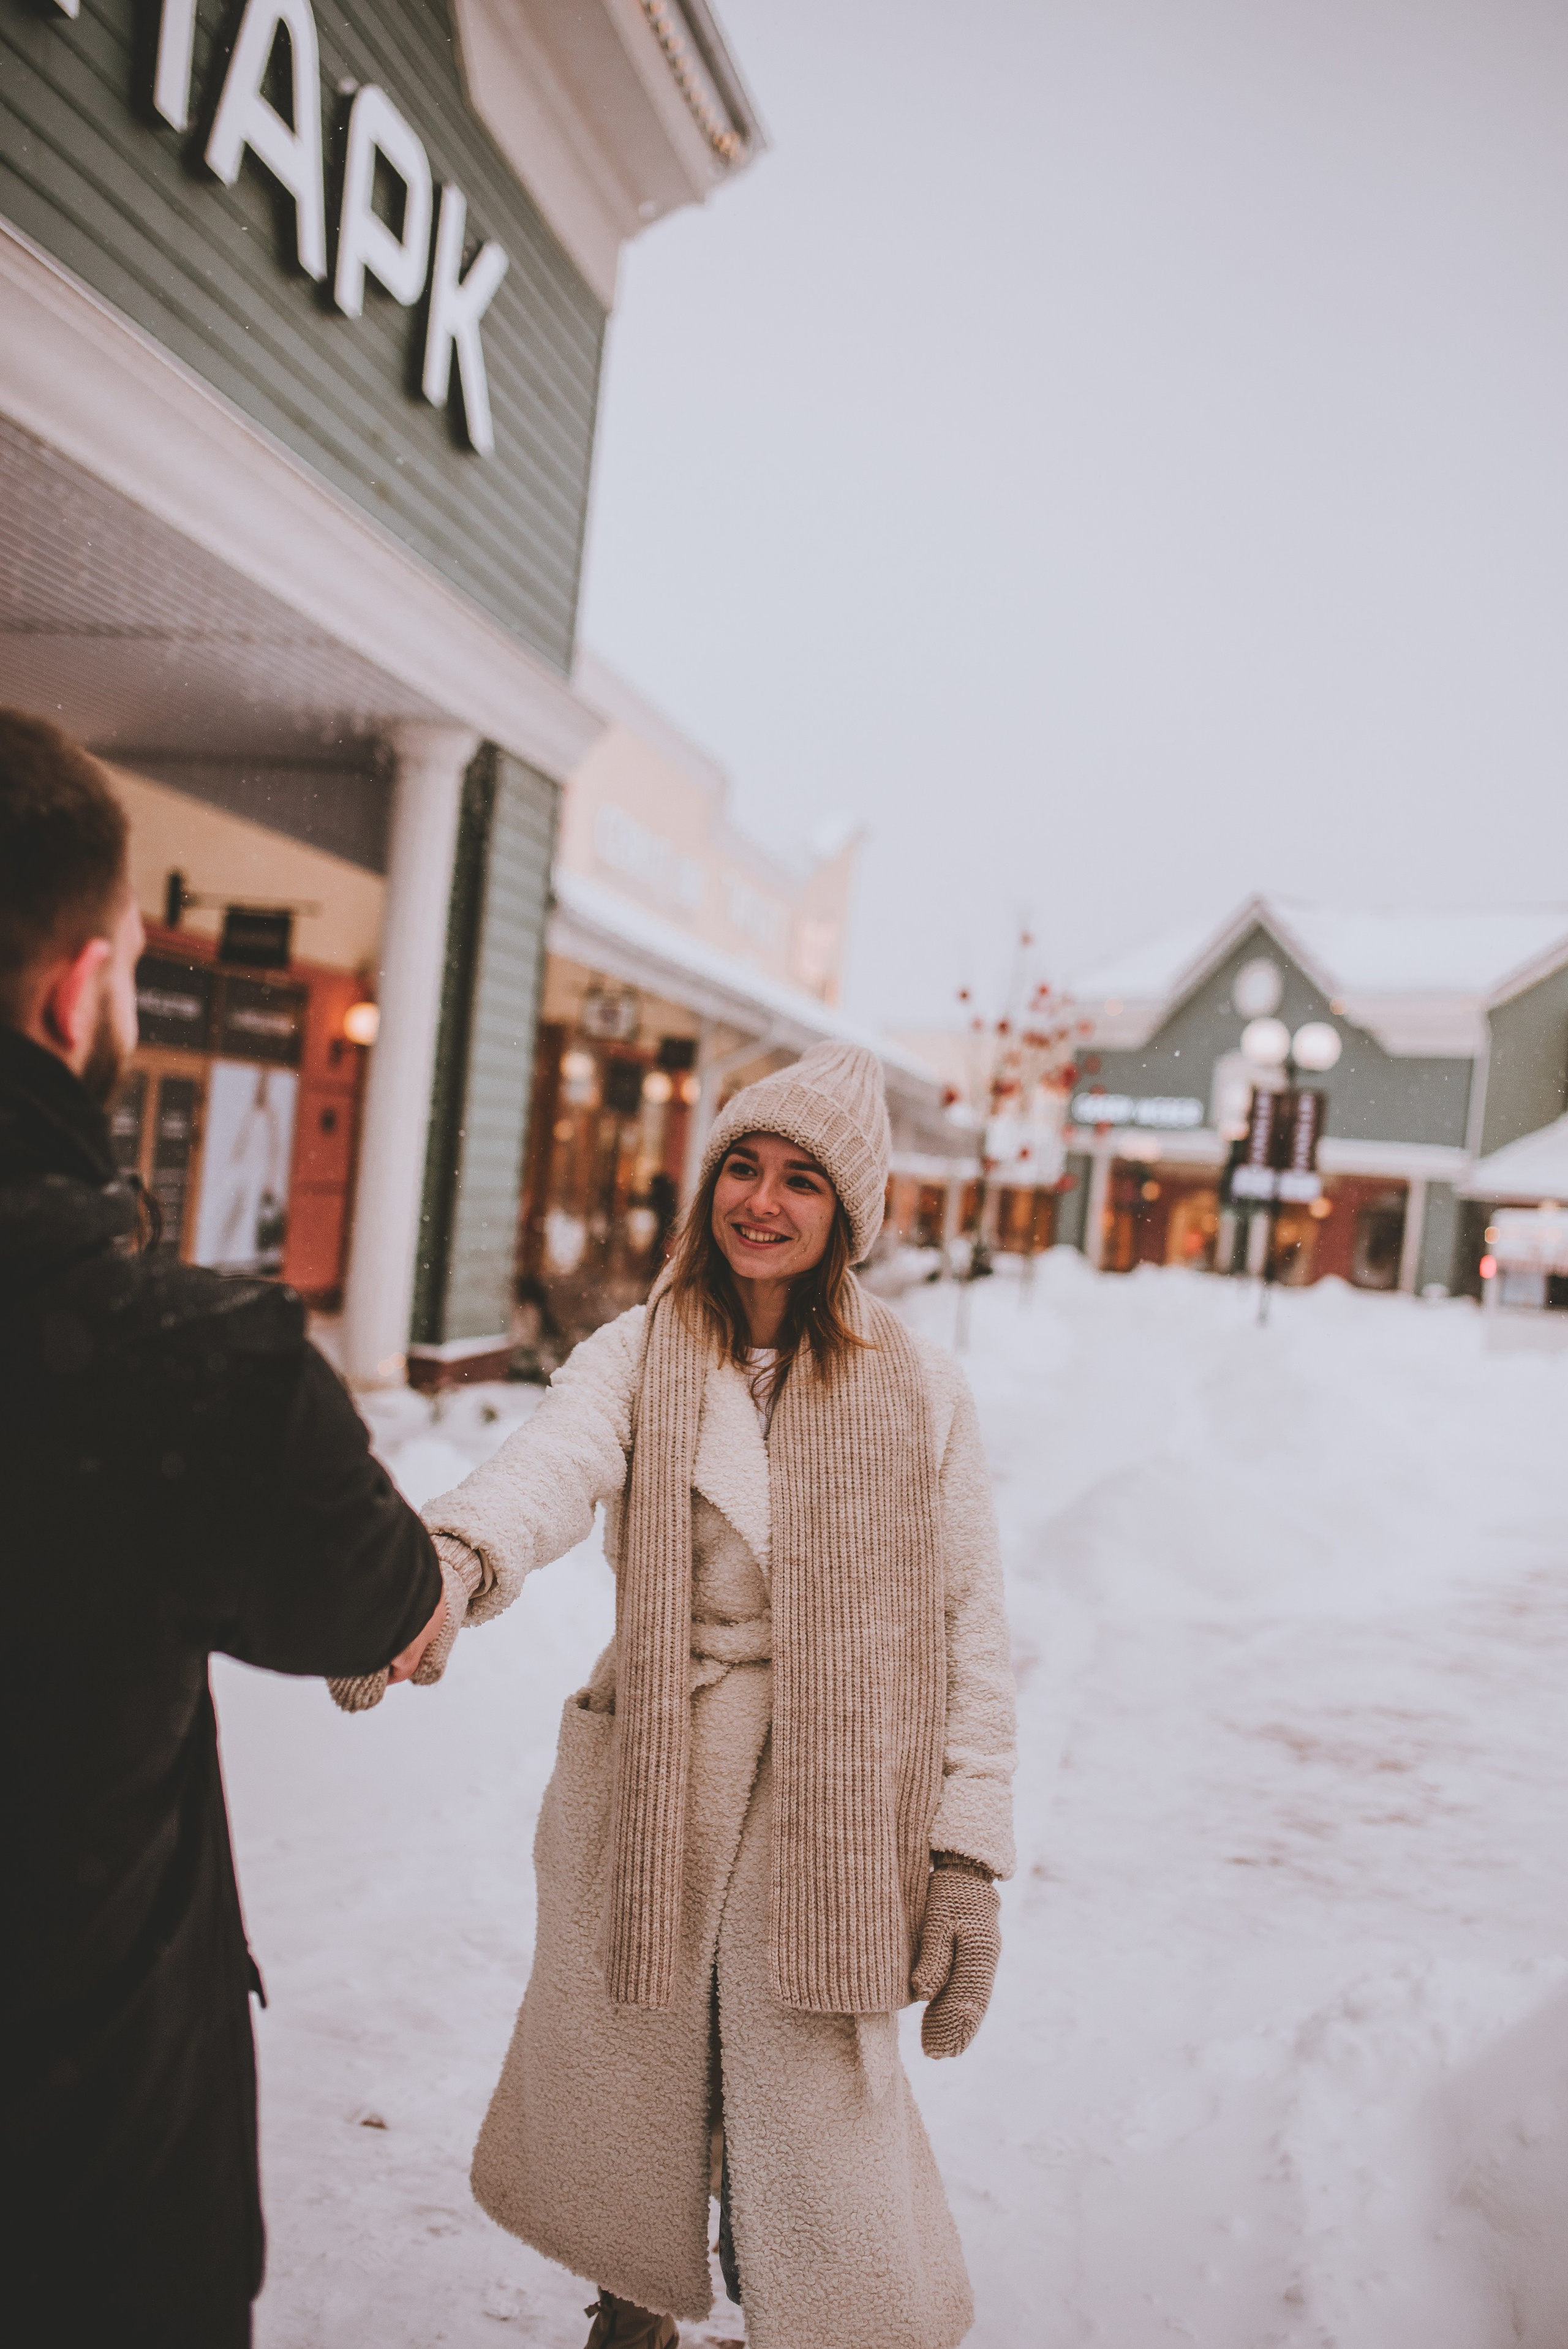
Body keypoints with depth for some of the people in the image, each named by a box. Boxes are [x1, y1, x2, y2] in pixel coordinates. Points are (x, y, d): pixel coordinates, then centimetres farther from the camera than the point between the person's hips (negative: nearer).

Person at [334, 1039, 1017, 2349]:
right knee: (624, 2102, 17)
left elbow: (970, 1637, 1)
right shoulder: (635, 1358, -1)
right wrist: (444, 1562, -45)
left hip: (829, 1812, -1)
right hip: (645, 1789, 2)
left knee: (818, 2139, 3)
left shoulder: (921, 1392, -1)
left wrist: (970, 1856, -3)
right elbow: (548, 1467, -23)